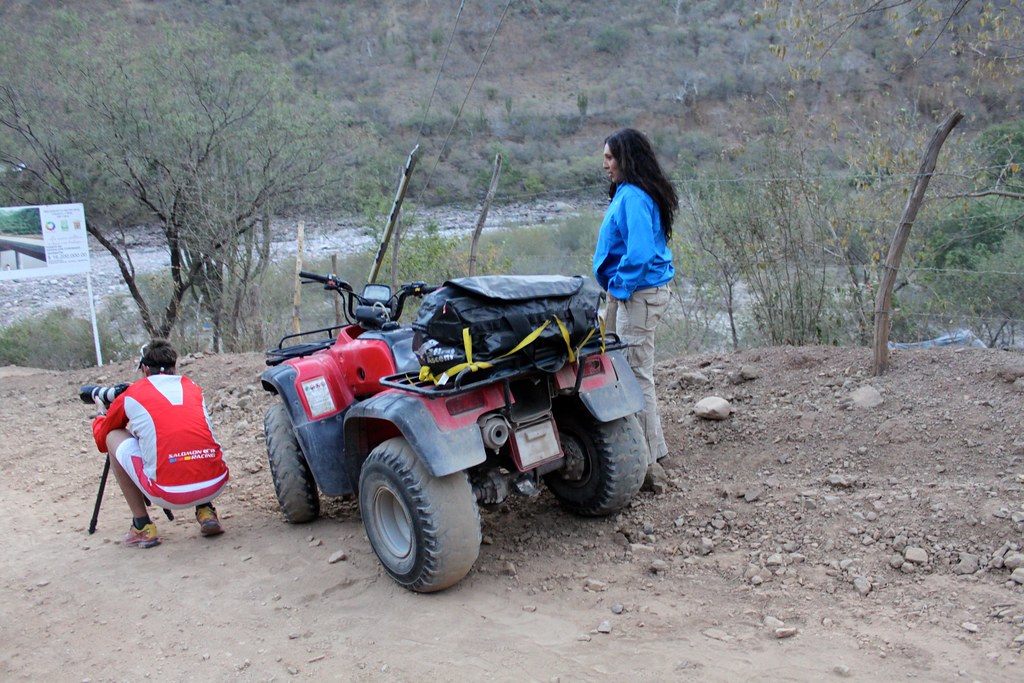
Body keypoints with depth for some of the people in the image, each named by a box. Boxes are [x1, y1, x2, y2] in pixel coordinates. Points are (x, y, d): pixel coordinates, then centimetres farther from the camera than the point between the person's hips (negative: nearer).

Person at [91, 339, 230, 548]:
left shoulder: (131, 394, 11)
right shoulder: (193, 388, 20)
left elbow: (101, 437, 28)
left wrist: (101, 414, 49)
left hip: (169, 494, -4)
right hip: (216, 485, 4)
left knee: (113, 437, 20)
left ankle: (142, 527, 18)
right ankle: (206, 511, 19)